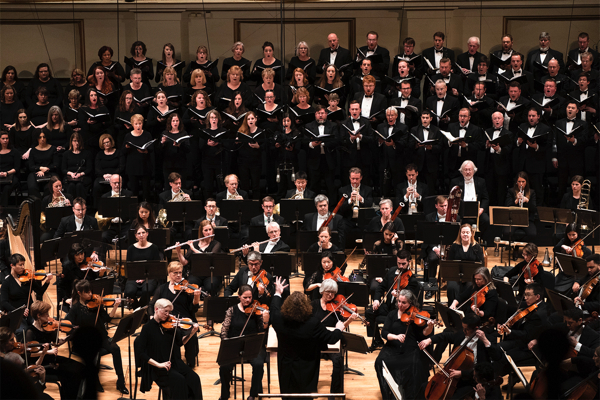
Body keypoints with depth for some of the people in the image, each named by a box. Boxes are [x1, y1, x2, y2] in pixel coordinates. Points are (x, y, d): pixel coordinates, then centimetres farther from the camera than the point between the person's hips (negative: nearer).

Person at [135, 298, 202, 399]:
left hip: (173, 362, 5)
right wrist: (158, 364, -19)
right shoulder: (148, 328, -7)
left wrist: (192, 333, -4)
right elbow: (140, 353, -11)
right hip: (156, 367, -5)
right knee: (179, 380, -29)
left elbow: (180, 342, 14)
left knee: (194, 378, -19)